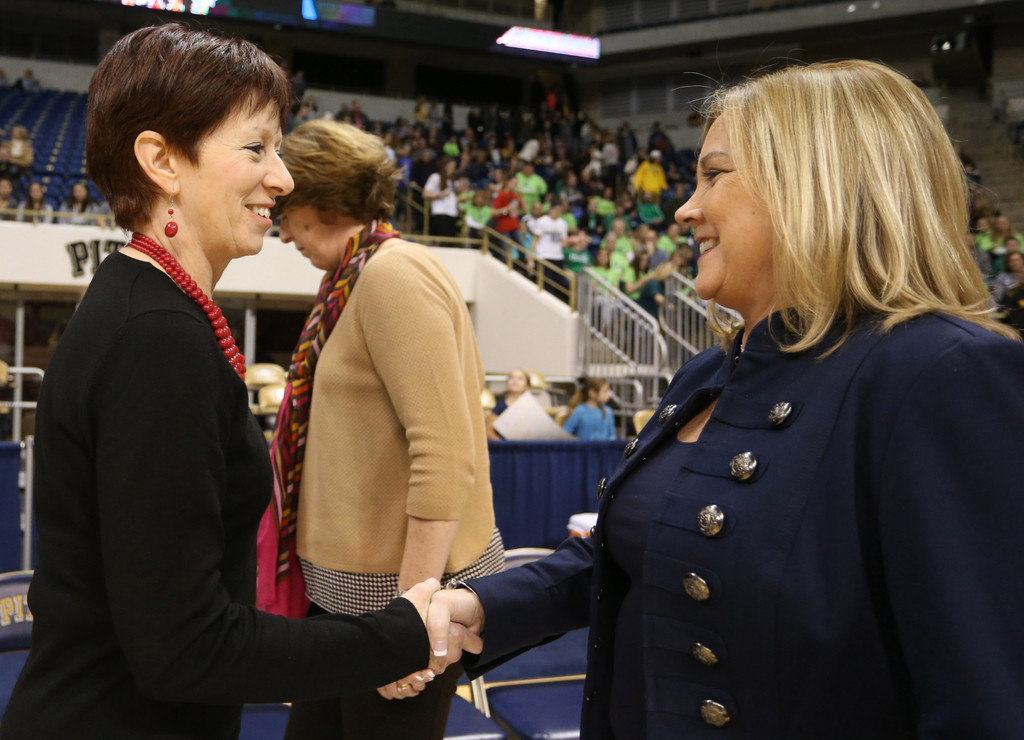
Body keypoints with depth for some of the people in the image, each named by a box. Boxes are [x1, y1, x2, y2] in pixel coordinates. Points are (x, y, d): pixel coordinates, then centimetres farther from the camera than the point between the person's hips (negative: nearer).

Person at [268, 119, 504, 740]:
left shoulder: (394, 274, -17)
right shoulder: (361, 276, 11)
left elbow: (447, 455, -24)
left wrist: (410, 610, -24)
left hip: (395, 588, -9)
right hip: (348, 584, 9)